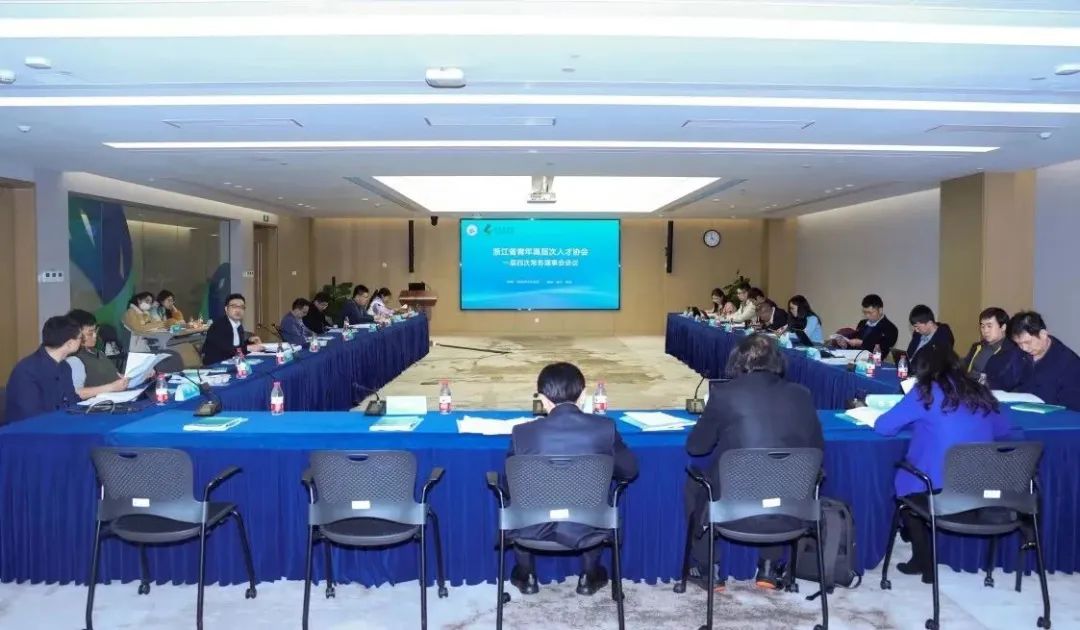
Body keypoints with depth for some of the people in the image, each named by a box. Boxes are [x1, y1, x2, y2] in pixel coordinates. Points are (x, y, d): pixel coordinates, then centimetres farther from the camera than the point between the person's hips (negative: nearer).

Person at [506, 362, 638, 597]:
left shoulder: (523, 432, -14)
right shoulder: (605, 428, -12)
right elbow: (629, 470, 3)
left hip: (534, 530, -1)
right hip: (586, 529, 1)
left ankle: (526, 576, 39)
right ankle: (589, 577, 37)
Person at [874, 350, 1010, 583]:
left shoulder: (926, 391, -4)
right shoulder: (979, 391, 9)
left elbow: (883, 426, 0)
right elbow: (1002, 429, 23)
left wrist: (918, 422, 19)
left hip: (939, 492, -5)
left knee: (904, 480, 24)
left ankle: (925, 563, 30)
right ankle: (923, 559, 35)